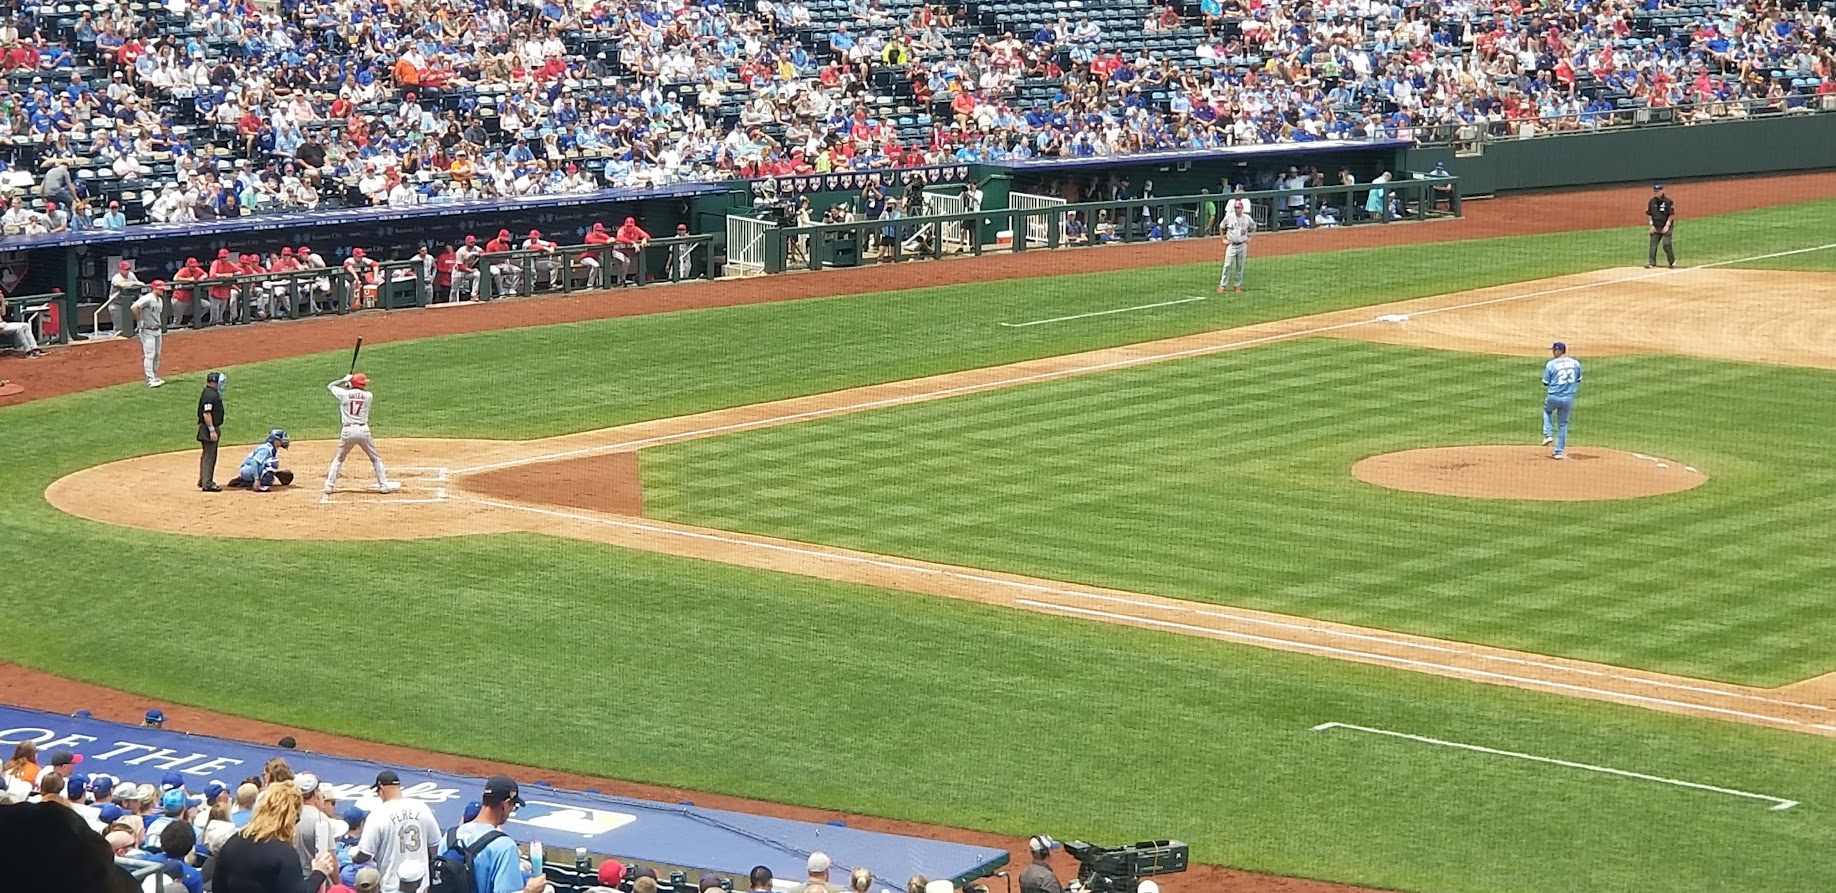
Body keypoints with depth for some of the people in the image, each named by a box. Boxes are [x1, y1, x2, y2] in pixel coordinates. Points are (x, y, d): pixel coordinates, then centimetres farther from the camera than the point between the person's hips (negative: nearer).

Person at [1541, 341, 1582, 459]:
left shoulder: (1551, 364, -10)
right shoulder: (1575, 363, 2)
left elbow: (1546, 383, -3)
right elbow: (1578, 380, 13)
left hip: (1554, 397, -3)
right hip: (1569, 398, 3)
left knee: (1547, 410, 32)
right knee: (1563, 424, 16)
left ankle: (1548, 435, 16)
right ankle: (1559, 451, 16)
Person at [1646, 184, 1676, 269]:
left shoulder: (1668, 201, -8)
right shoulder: (1651, 202, 7)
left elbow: (1672, 214, -8)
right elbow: (1649, 214, 14)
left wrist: (1667, 225, -13)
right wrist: (1651, 225, 4)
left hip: (1666, 227, -5)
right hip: (1656, 227, 5)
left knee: (1666, 244, -12)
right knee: (1653, 245, -4)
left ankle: (1672, 262, 3)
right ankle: (1652, 262, -3)